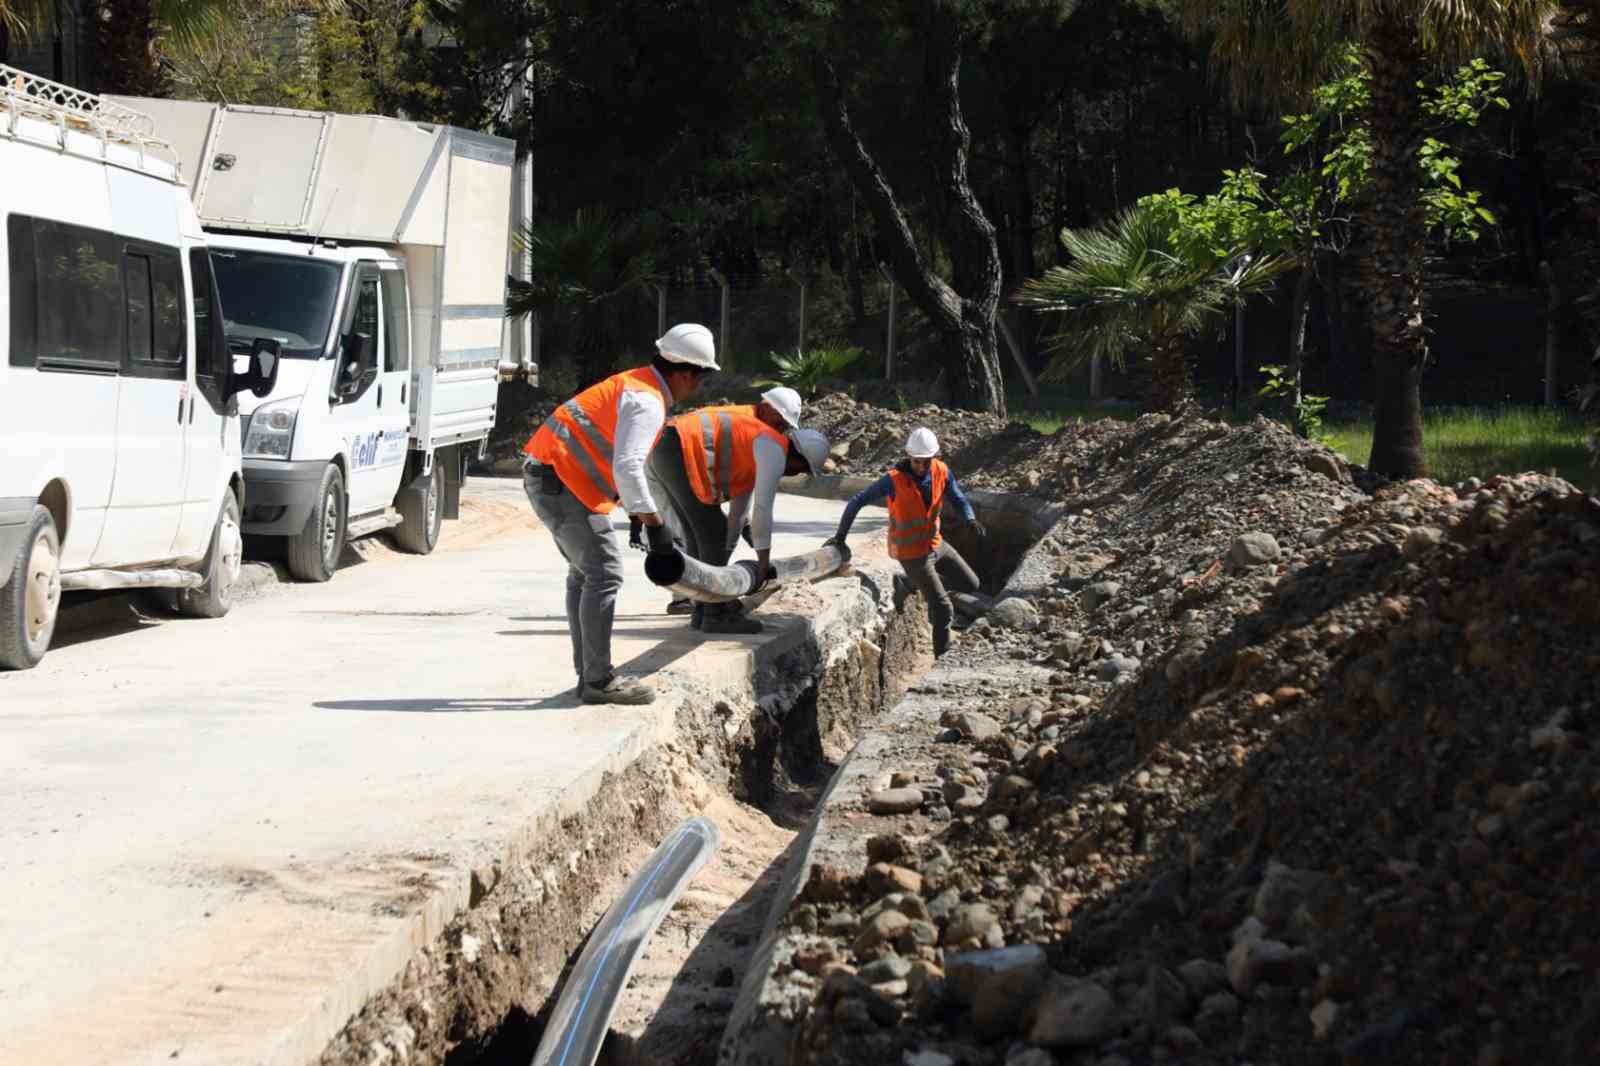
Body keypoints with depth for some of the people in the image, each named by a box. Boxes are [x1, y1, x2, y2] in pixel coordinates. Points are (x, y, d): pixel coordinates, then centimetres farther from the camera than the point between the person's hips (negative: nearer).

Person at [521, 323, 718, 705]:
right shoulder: (647, 401, -16)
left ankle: (589, 674, 22)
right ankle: (599, 680, -7)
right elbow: (627, 467, -26)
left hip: (545, 476, 11)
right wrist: (652, 519, -20)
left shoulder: (634, 385, 18)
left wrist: (636, 513, 26)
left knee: (585, 573, 17)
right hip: (562, 483, -11)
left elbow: (622, 461, 26)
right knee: (604, 572, -9)